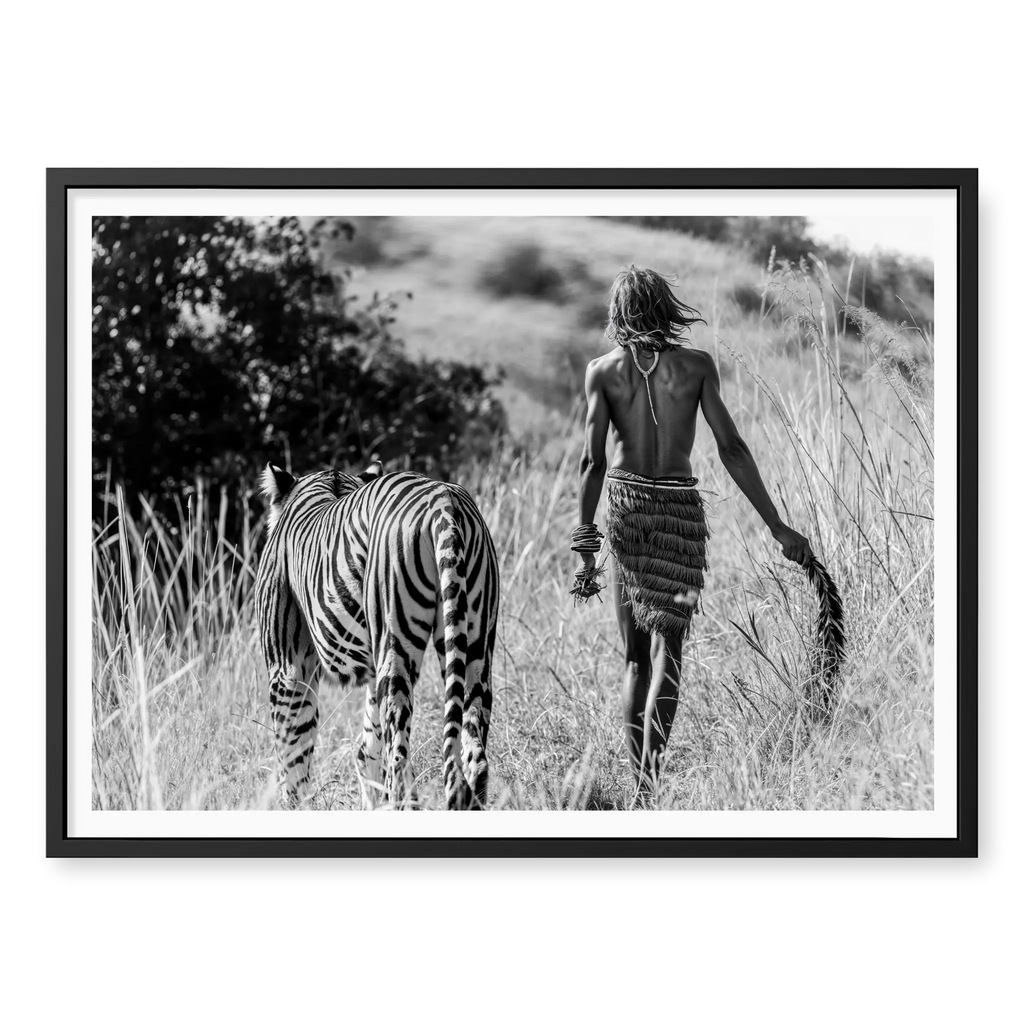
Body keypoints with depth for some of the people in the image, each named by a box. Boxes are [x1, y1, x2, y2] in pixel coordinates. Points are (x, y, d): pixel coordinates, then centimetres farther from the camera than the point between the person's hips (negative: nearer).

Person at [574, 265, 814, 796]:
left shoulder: (602, 370, -1)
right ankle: (651, 777, -17)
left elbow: (593, 462, -5)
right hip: (680, 510, -2)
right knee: (666, 649, -2)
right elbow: (732, 450, -4)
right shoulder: (697, 365, -3)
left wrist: (585, 542, -2)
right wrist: (777, 526, 1)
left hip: (625, 507, 2)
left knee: (635, 656, 13)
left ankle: (639, 782, 14)